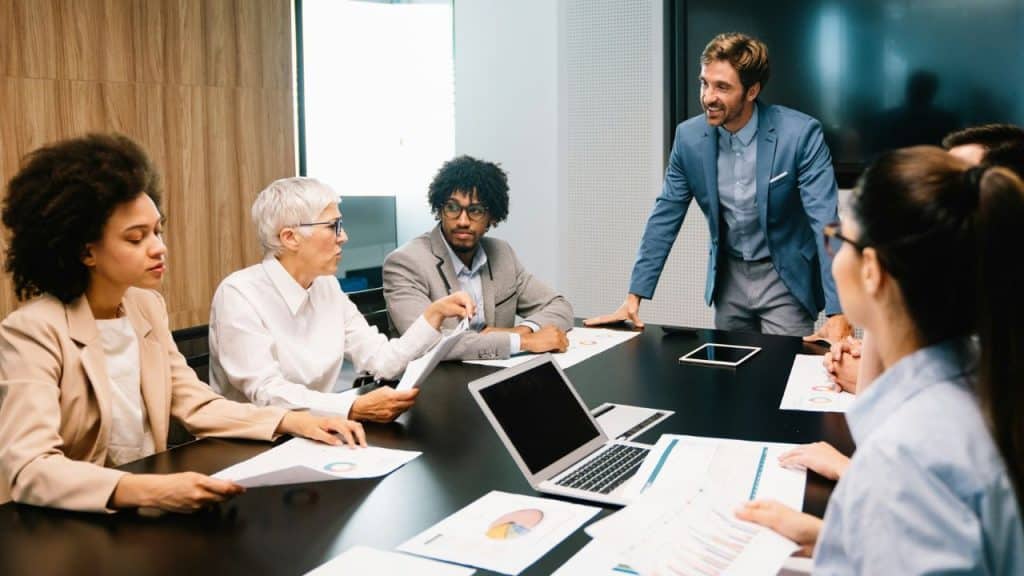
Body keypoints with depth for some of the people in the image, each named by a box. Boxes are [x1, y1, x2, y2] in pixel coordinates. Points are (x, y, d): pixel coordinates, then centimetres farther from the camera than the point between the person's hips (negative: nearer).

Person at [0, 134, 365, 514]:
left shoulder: (146, 305, 4)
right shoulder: (33, 332, -17)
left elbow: (195, 405, 5)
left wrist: (292, 421, -10)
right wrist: (147, 490, -40)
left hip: (145, 511, 6)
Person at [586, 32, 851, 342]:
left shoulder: (800, 133, -20)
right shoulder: (689, 137, -8)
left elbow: (826, 222, -24)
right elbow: (665, 218, -2)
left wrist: (837, 313, -33)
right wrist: (634, 297, -6)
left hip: (785, 278, -4)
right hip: (728, 278, 4)